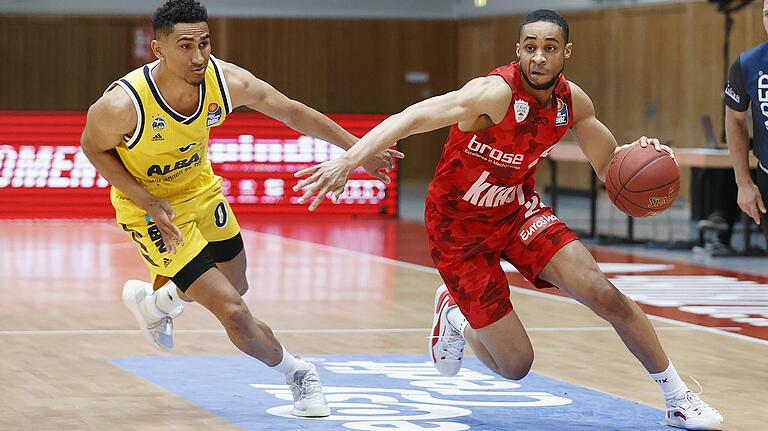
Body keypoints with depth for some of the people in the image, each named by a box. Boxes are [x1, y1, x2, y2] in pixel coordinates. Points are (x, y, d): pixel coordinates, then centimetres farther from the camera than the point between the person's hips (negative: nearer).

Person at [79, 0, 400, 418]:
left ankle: (153, 298, 54)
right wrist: (147, 200, -24)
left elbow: (293, 112, -11)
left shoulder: (225, 80, -24)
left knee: (235, 286, 26)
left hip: (201, 191, 6)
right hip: (151, 208, -6)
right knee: (233, 312, -13)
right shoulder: (123, 104, -35)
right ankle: (296, 374, 15)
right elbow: (93, 147, -15)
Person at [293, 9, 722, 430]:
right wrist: (348, 160, -56)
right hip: (461, 226, -5)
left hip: (519, 209, 5)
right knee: (515, 365, -5)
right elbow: (411, 118, -41)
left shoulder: (573, 101, -7)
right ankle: (454, 315, 29)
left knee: (605, 294, -15)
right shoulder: (497, 93, -29)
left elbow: (607, 165, 9)